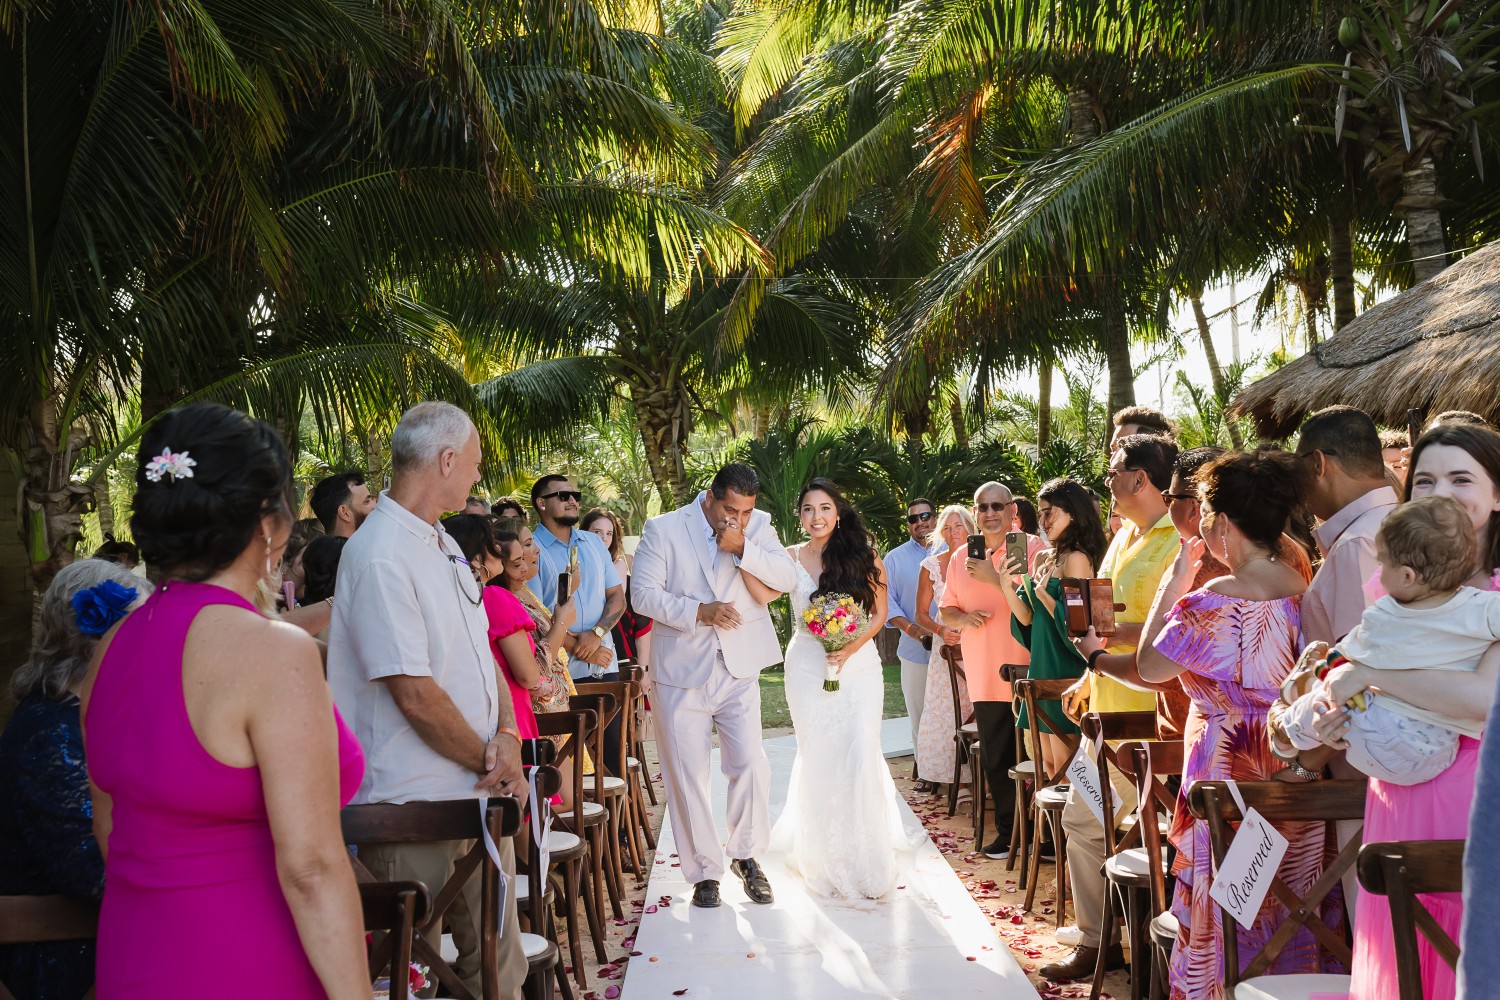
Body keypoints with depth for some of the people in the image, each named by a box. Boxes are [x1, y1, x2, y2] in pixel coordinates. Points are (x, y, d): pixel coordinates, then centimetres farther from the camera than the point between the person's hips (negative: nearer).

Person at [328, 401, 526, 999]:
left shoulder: (444, 546, 13)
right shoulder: (380, 556, -18)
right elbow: (416, 696, -22)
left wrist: (507, 736, -3)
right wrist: (488, 759, -9)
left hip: (481, 794, 9)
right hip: (416, 809, -9)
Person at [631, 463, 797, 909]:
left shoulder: (758, 525, 1)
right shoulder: (663, 529, -5)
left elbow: (787, 577, -9)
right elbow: (645, 595, -9)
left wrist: (742, 548, -22)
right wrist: (700, 612, -22)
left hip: (739, 669, 2)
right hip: (682, 672, -1)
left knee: (751, 765, 0)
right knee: (687, 777, 4)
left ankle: (746, 855, 24)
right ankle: (704, 872, 18)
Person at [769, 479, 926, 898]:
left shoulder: (863, 555, 1)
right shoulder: (792, 558, 1)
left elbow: (879, 613, 3)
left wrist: (850, 648, -11)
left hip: (859, 664, -1)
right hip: (808, 665, 1)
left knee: (861, 757, -8)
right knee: (817, 759, 4)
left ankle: (865, 856, 7)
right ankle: (823, 857, 21)